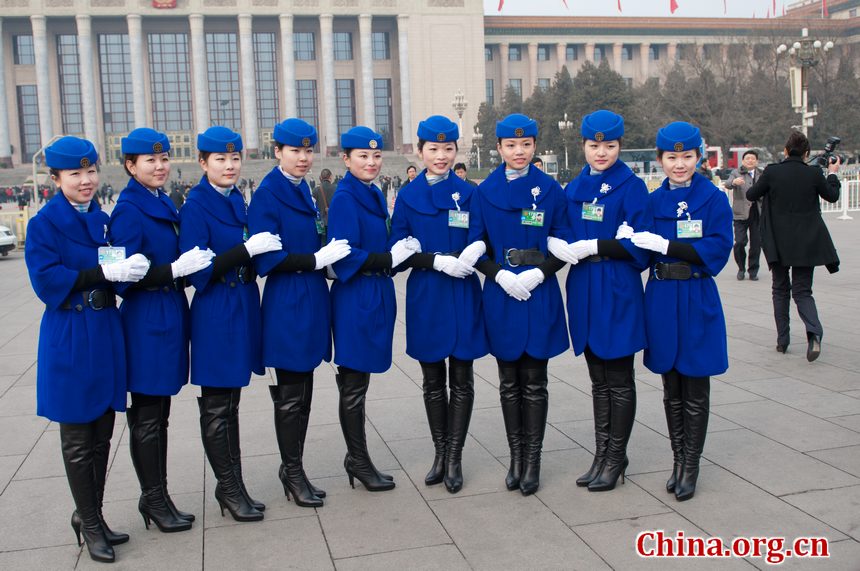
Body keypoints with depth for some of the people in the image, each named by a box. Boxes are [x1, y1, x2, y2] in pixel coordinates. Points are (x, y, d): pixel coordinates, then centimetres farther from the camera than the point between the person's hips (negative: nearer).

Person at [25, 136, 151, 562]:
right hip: (69, 339, -6)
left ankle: (92, 515, 29)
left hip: (106, 334, 6)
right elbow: (46, 280, -16)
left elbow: (117, 274, 9)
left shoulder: (103, 220, 11)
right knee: (78, 440, 6)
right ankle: (89, 523, 21)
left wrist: (128, 269, -14)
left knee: (101, 435, 14)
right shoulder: (43, 224, -7)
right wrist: (103, 273, -24)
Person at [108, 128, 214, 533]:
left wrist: (190, 264, 2)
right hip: (145, 321, -9)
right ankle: (153, 499, 17)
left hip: (169, 316, 9)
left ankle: (157, 496, 27)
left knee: (158, 414, 16)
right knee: (146, 418, 4)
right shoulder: (128, 211, -13)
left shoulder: (163, 204, 12)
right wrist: (175, 270, -24)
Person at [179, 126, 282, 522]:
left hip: (243, 309, 8)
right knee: (216, 407, 5)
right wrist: (246, 249, -24)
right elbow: (196, 271, -19)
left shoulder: (236, 200, 10)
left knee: (230, 403, 16)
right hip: (215, 315, -8)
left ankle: (232, 486, 26)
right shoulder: (196, 206, -12)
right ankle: (229, 488, 17)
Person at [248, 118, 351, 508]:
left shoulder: (304, 189, 12)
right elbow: (267, 260, -18)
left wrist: (327, 253, 2)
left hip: (311, 300, 8)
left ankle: (292, 468, 28)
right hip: (287, 304, -8)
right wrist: (317, 259, -19)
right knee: (291, 396, 3)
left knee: (303, 391, 15)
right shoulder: (267, 195, -12)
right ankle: (292, 472, 18)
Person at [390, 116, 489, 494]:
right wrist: (438, 261, -16)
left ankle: (454, 458, 16)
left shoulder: (469, 194, 1)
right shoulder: (408, 197, 1)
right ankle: (439, 454, 26)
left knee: (461, 379, 5)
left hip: (463, 297, 0)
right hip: (426, 299, 1)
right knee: (433, 380, 11)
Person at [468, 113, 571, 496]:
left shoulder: (550, 189, 0)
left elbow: (563, 245, 1)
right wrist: (501, 275, -13)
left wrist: (538, 274, -15)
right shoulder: (485, 192, 2)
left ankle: (533, 460, 15)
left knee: (534, 382, 4)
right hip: (501, 295, 1)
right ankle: (515, 456, 22)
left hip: (539, 296, -1)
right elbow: (475, 248, 2)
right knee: (509, 382, 10)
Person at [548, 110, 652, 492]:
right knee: (598, 380, 14)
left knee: (619, 380, 5)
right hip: (584, 291, 5)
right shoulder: (574, 189, 10)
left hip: (618, 292, -5)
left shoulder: (632, 186, -6)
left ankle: (616, 457, 17)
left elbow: (638, 245, -13)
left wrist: (591, 247, -17)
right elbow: (559, 235, 11)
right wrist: (559, 246, -11)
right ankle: (602, 455, 24)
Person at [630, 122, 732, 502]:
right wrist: (630, 239, -18)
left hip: (697, 301, -4)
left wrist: (665, 245, -22)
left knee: (695, 389, 6)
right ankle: (678, 460, 28)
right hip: (661, 299, 4)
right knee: (671, 388, 14)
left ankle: (691, 467, 19)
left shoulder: (714, 199, -5)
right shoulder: (653, 201, 6)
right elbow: (643, 253, 4)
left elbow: (716, 251, -15)